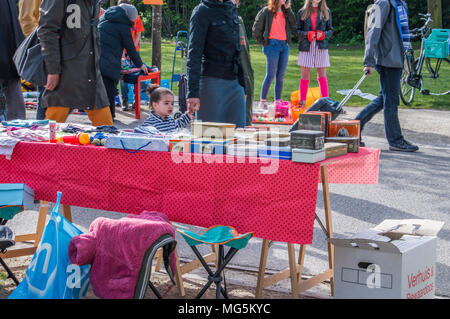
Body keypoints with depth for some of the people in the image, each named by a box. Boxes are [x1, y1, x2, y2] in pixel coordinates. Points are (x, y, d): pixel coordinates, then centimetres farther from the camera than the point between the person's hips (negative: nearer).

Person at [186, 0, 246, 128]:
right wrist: (193, 92, -18)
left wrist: (242, 84, 18)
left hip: (235, 83, 6)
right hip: (212, 81, -6)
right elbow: (194, 52, -10)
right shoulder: (202, 11, -5)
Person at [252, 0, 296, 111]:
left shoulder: (285, 11, 13)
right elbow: (256, 29, -2)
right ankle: (262, 102, -1)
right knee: (271, 75, -8)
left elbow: (294, 25, -1)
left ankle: (278, 102, 14)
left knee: (281, 76, 7)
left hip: (284, 45, 6)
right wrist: (262, 42, 0)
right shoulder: (266, 11, -3)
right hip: (273, 45, -5)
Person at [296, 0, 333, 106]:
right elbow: (297, 31, 5)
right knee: (305, 77, 3)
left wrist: (323, 34, -12)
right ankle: (302, 102, 10)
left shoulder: (326, 12, 9)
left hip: (321, 47, 0)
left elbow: (330, 30, 9)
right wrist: (307, 34, -14)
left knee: (322, 77, 0)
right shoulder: (302, 12, 7)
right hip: (306, 47, 0)